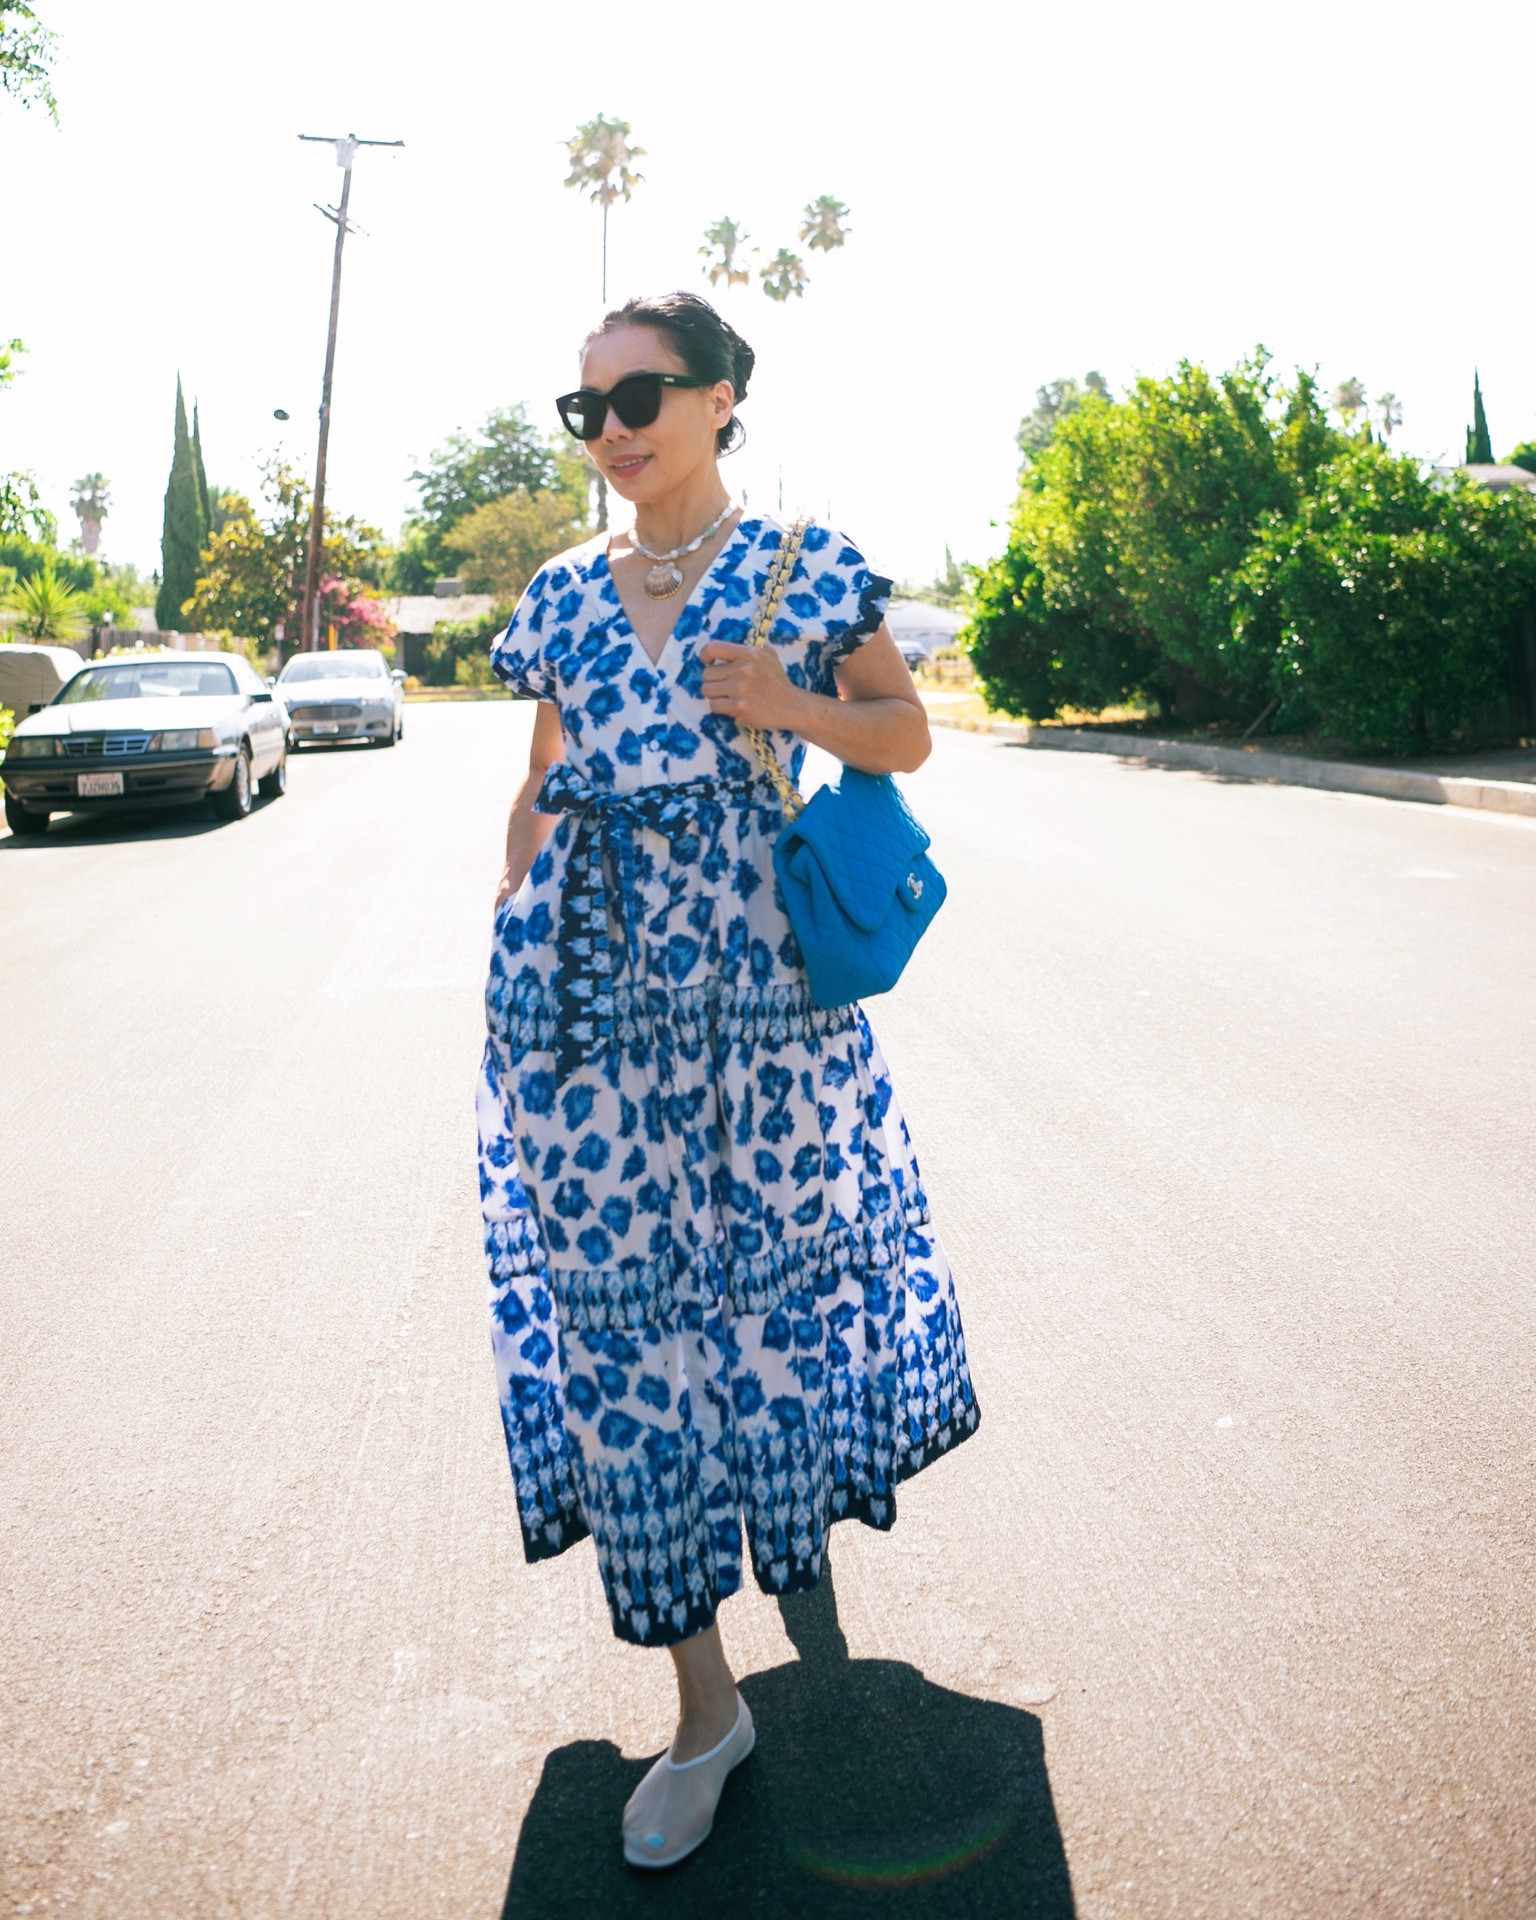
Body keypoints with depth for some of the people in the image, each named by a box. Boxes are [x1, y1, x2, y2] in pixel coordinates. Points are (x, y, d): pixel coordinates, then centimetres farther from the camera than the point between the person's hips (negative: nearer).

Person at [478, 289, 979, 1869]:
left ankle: (795, 1546, 41)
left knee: (776, 1271, 6)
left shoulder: (802, 566, 2)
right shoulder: (564, 594, 11)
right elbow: (542, 791, 16)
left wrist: (794, 709, -14)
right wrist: (509, 962, 13)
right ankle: (703, 1704, 14)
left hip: (756, 992, -2)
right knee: (616, 1308, 1)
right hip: (584, 1010, 3)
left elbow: (908, 739, 5)